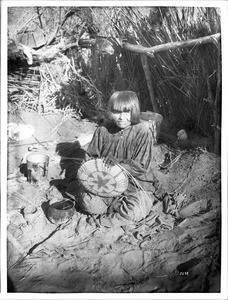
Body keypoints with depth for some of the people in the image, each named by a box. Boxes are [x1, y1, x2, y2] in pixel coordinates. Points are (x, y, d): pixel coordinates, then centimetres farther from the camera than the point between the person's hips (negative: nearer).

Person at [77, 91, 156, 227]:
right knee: (88, 202, -21)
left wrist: (117, 162, -22)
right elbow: (90, 156, 9)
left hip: (135, 184, -2)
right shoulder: (103, 130, -1)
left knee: (136, 210, -30)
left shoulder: (143, 133, -11)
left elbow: (141, 168, -12)